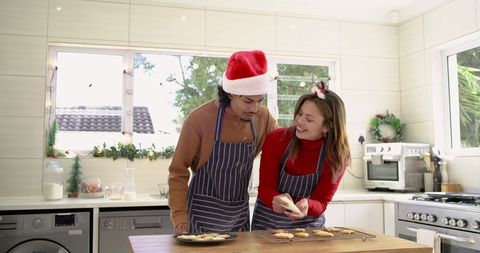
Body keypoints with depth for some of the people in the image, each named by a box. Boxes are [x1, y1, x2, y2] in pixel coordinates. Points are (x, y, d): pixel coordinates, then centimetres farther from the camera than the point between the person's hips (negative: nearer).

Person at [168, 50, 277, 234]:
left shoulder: (263, 117, -7)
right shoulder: (199, 119, -18)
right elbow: (178, 172, -12)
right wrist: (180, 219, -19)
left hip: (240, 215, 4)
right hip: (203, 215, -4)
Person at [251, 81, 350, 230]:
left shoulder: (337, 157, -13)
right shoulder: (276, 140, -14)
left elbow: (321, 203, -10)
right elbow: (265, 188, -11)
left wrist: (307, 206, -33)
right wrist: (276, 200, -33)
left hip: (309, 226, 1)